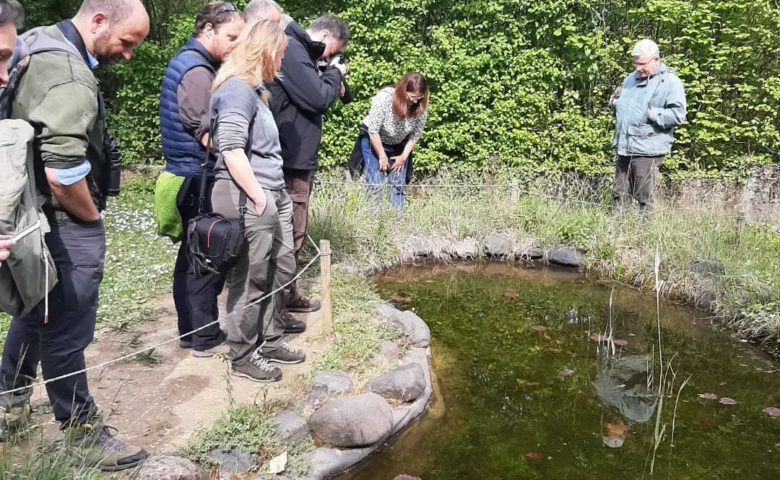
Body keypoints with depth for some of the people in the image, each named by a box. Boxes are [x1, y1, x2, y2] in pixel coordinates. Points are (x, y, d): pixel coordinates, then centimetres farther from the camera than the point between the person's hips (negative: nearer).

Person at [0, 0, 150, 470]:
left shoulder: (41, 44, 9)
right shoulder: (71, 79, -24)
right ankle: (83, 431, 19)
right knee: (66, 331, 3)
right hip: (66, 225, -10)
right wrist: (91, 217, -12)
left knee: (38, 311, 25)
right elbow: (62, 173, -32)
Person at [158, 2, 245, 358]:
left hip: (188, 175, 10)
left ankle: (189, 329, 26)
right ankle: (206, 337, 10)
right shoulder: (198, 70, -17)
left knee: (192, 255, 15)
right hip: (199, 178, -10)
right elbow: (209, 136, -19)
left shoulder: (184, 61, 15)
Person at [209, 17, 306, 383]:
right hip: (248, 199, -10)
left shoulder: (253, 88, 19)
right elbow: (231, 150, -22)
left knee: (282, 270, 16)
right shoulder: (237, 88, -12)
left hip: (271, 195, 10)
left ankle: (270, 339, 30)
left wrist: (272, 195, 18)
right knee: (250, 280, 1)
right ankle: (243, 355, 15)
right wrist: (257, 197, -17)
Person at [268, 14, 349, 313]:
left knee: (290, 231, 17)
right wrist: (335, 74, -4)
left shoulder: (298, 50, 17)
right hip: (291, 160, -11)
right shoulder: (292, 50, -16)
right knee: (290, 232, -3)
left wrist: (332, 86, 7)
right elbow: (317, 99, -21)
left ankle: (286, 295, 28)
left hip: (297, 158, 11)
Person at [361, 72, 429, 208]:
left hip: (399, 145, 3)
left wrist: (404, 156, -6)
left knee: (398, 183, 0)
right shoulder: (384, 98, -31)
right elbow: (373, 131, -24)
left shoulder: (421, 106, -21)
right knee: (375, 183, -9)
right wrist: (382, 156, -17)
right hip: (374, 141, -3)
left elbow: (416, 134, -7)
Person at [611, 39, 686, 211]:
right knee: (619, 196, 11)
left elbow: (678, 115, -15)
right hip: (624, 148, 7)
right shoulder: (631, 78, 17)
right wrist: (615, 102, 7)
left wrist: (651, 113, -20)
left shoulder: (669, 82, -5)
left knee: (645, 199, 0)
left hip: (647, 151, -7)